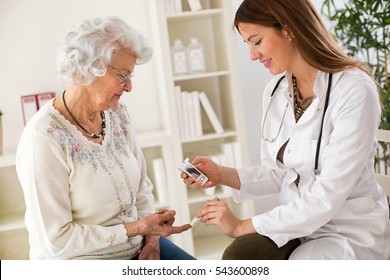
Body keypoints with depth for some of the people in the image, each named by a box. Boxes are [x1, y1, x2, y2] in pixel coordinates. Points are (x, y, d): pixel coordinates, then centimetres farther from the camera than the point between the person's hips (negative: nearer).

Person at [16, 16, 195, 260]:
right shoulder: (44, 139, -21)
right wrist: (137, 228, -20)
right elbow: (55, 240, -19)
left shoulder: (117, 113, 0)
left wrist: (151, 236, -6)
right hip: (79, 259, -6)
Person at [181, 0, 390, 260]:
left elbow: (326, 198, -23)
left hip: (353, 232, -5)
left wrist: (242, 226, -18)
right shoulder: (275, 91, 2)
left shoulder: (354, 90, -19)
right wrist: (222, 174, -7)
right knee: (237, 257, -25)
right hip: (297, 221, 5)